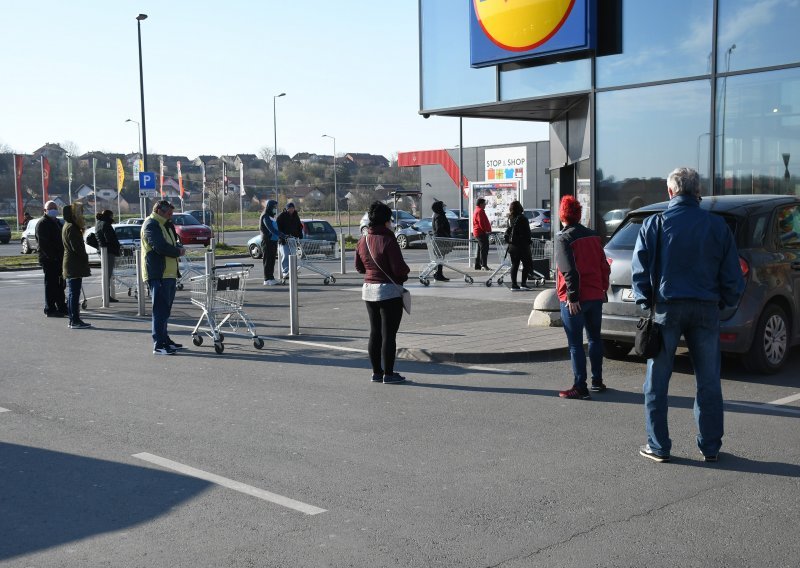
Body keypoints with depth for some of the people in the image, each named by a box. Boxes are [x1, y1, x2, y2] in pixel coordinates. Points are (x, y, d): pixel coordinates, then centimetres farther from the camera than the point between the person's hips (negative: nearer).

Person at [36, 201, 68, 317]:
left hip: (58, 259, 9)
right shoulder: (42, 223, -9)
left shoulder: (56, 222, 20)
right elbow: (43, 243, -18)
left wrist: (62, 255, 16)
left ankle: (61, 307, 22)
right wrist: (52, 256, -22)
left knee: (60, 284, 14)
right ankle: (50, 310, -1)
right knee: (51, 284, -6)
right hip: (49, 260, -9)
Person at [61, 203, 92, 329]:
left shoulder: (68, 226, 17)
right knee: (74, 293, -9)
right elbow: (76, 247, -20)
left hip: (71, 265, 11)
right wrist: (85, 256, -8)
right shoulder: (71, 228, -15)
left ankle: (73, 320, 18)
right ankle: (75, 321, -8)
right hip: (74, 265, -11)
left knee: (72, 293, 13)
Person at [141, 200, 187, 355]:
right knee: (160, 309, -10)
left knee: (165, 309, 17)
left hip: (169, 274, 10)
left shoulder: (166, 225, 21)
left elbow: (174, 242, 21)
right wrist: (178, 252, -9)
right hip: (157, 274, -10)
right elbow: (160, 246, -22)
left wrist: (178, 246, -1)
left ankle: (165, 340, 27)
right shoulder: (151, 225, -11)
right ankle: (159, 345, -9)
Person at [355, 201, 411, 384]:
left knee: (375, 333, 14)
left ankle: (376, 372, 19)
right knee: (389, 334, -1)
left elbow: (359, 267, 13)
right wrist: (406, 271, 1)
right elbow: (399, 268, -19)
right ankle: (388, 374, 3)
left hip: (368, 290, 7)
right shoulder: (388, 240, -17)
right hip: (389, 291, -7)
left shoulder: (363, 241, 5)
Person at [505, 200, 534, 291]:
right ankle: (523, 283, -3)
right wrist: (528, 242, 0)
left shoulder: (510, 219, 6)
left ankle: (514, 285, 6)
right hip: (522, 246, -6)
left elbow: (508, 232, 10)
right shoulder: (522, 219, -12)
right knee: (527, 264, 4)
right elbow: (527, 232, -9)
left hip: (512, 245, 6)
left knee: (514, 265, 9)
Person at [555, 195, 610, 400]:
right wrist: (603, 288, 20)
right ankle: (597, 381, 25)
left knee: (575, 344, -2)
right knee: (594, 338, 18)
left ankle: (580, 387, -2)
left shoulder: (563, 238, -11)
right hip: (596, 296, 7)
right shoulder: (592, 235, 10)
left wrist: (572, 296, -17)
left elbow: (570, 270, -19)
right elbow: (604, 266, 13)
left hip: (574, 300, -7)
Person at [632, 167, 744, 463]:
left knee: (657, 381, 7)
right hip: (706, 309, 2)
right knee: (709, 382, 12)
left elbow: (640, 270, -4)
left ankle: (658, 447, 9)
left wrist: (645, 302, 5)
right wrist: (724, 302, 15)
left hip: (667, 308, -2)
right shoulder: (717, 225, 2)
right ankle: (710, 447, 17)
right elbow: (732, 274, 3)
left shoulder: (655, 223, -2)